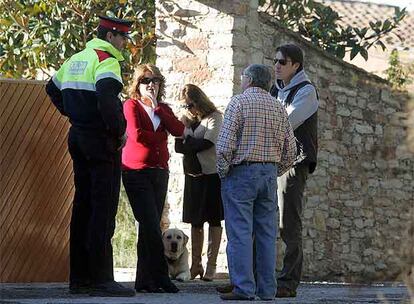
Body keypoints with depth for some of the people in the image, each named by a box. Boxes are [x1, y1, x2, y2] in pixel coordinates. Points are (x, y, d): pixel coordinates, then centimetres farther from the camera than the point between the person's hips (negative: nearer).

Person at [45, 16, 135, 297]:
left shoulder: (75, 59, 16)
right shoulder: (106, 61, -12)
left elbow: (52, 89, 28)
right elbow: (107, 99, -27)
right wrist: (120, 131, -15)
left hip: (78, 137, 9)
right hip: (102, 142, -9)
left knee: (83, 207, 11)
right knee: (103, 210, -8)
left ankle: (79, 278, 14)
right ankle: (101, 280, -10)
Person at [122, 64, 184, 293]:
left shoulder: (163, 109, 17)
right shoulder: (131, 105, 1)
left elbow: (178, 131, -1)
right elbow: (136, 134, -15)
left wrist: (156, 107, -3)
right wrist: (160, 137, -1)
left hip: (160, 173, 6)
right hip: (137, 172, -5)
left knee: (149, 227, 5)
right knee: (151, 226, -11)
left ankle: (144, 280, 7)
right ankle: (160, 277, -9)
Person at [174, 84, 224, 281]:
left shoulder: (214, 117, -2)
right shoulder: (187, 121, 15)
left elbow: (208, 143, -13)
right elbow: (178, 146, 5)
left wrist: (188, 145, -2)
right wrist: (195, 144, -12)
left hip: (212, 174, -5)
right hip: (193, 175, 5)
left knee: (213, 219, -2)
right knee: (195, 221, 5)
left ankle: (211, 265, -1)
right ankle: (196, 264, 8)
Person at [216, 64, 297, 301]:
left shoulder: (239, 102, -5)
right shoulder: (279, 108, 11)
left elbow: (226, 143, -13)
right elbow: (291, 150, 10)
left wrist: (223, 171, -2)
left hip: (241, 173, -5)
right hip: (269, 173, 5)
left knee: (240, 233, -5)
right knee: (267, 234, 7)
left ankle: (244, 288, -10)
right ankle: (267, 289, 7)